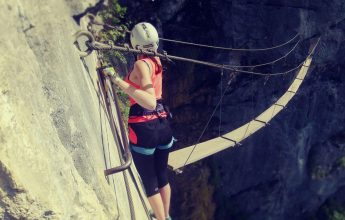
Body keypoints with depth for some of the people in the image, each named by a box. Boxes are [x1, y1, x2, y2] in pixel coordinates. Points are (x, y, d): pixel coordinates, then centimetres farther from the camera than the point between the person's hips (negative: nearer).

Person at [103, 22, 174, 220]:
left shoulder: (141, 64, -16)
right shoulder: (157, 61, 4)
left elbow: (150, 102, -30)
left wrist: (119, 81, -34)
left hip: (143, 129, -7)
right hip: (163, 126, 7)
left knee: (150, 183, 9)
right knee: (162, 176, 23)